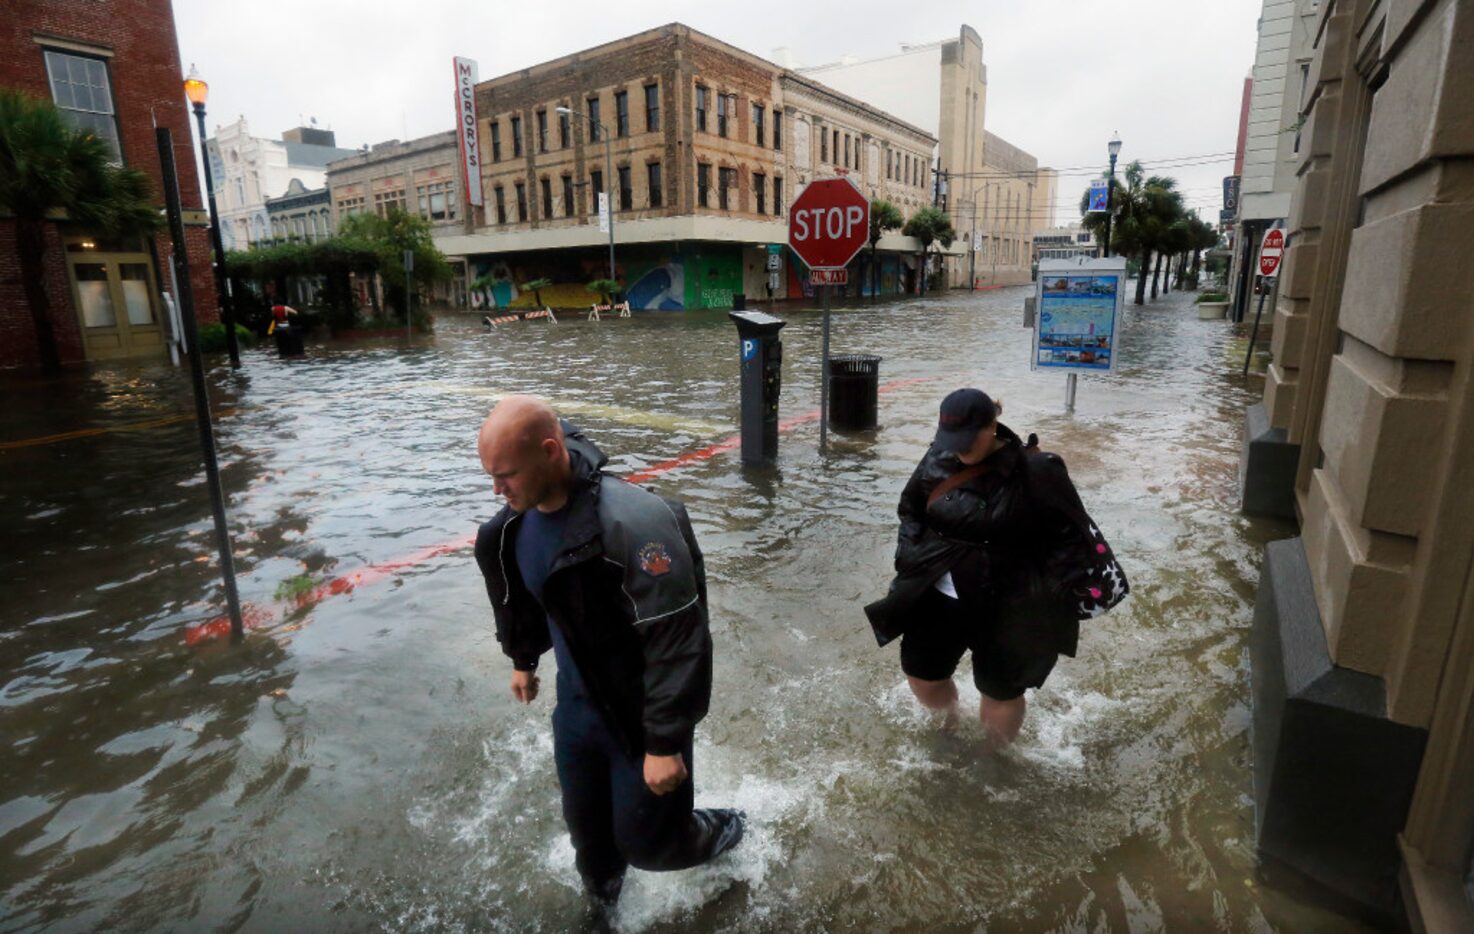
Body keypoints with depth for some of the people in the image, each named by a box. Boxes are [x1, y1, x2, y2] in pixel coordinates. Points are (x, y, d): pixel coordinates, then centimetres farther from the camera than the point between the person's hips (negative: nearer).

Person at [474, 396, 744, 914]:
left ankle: (718, 831, 41)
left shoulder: (634, 524, -34)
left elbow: (677, 642, -29)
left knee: (645, 840, 9)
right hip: (577, 703, 6)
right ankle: (603, 902, 53)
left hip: (641, 714, -6)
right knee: (586, 826, 22)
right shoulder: (514, 522, -8)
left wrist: (665, 742, -24)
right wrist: (523, 659, 25)